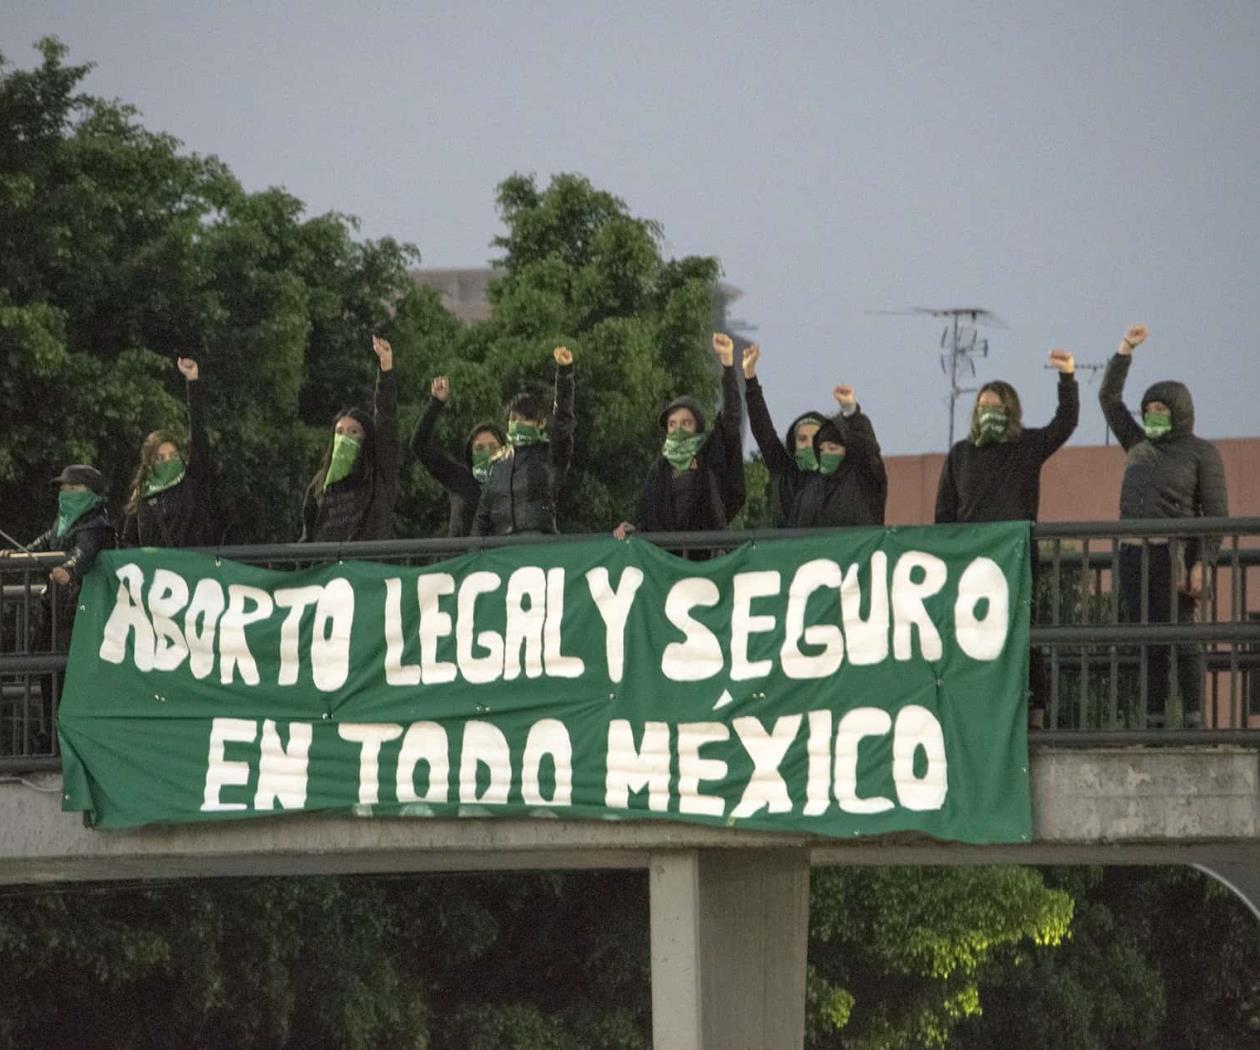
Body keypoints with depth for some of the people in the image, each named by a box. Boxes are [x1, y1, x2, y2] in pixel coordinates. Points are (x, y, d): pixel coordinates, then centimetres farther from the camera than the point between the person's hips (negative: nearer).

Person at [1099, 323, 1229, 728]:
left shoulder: (1200, 452, 2)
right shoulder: (1139, 446, 19)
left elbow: (1216, 513, -4)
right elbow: (1109, 398, 23)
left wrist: (1201, 564, -14)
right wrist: (1125, 350, 14)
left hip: (1174, 554, -6)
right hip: (1134, 554, 6)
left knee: (1181, 638, -10)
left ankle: (1193, 720, -10)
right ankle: (1154, 720, 3)